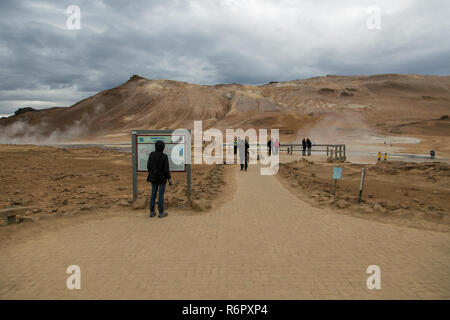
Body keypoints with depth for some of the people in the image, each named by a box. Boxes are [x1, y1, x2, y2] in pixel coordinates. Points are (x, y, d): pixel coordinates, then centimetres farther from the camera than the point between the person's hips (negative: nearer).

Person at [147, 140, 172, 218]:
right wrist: (169, 179, -7)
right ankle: (161, 213, 11)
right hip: (162, 178, -4)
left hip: (153, 177, 5)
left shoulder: (151, 154, -3)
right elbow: (166, 169, -16)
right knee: (161, 195, 4)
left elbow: (148, 166, 3)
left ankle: (152, 212, 18)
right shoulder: (164, 156, -17)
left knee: (153, 194, 14)